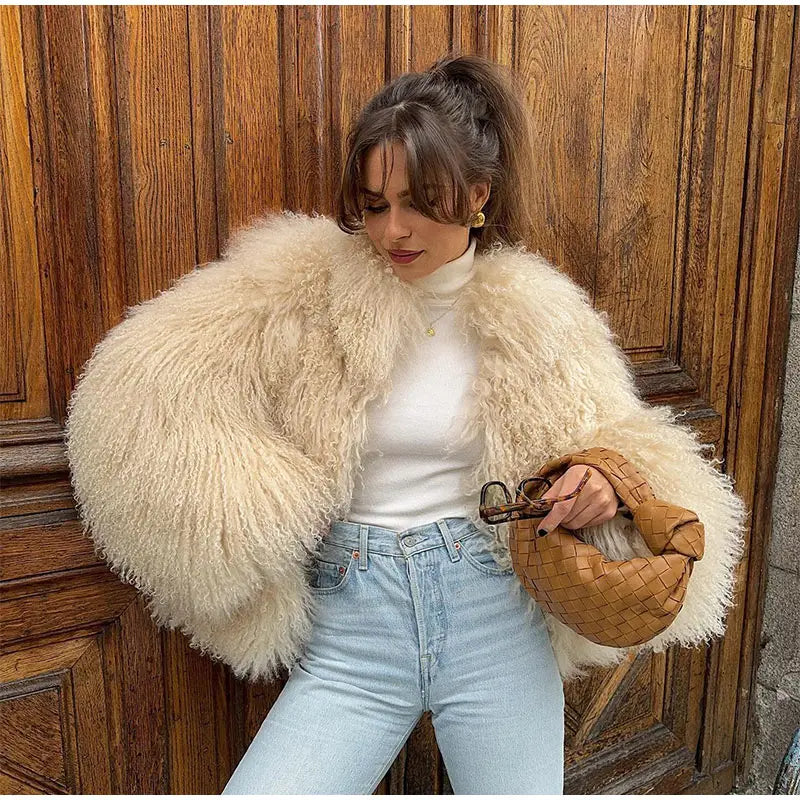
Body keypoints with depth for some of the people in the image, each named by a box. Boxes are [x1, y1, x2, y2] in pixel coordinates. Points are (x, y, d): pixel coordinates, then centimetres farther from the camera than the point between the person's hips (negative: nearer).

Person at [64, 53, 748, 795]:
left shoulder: (535, 311, 0)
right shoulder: (308, 286, -5)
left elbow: (618, 432, 10)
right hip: (354, 624, 0)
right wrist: (241, 498, -17)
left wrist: (608, 481, -12)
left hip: (496, 618, 1)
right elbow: (144, 386, -9)